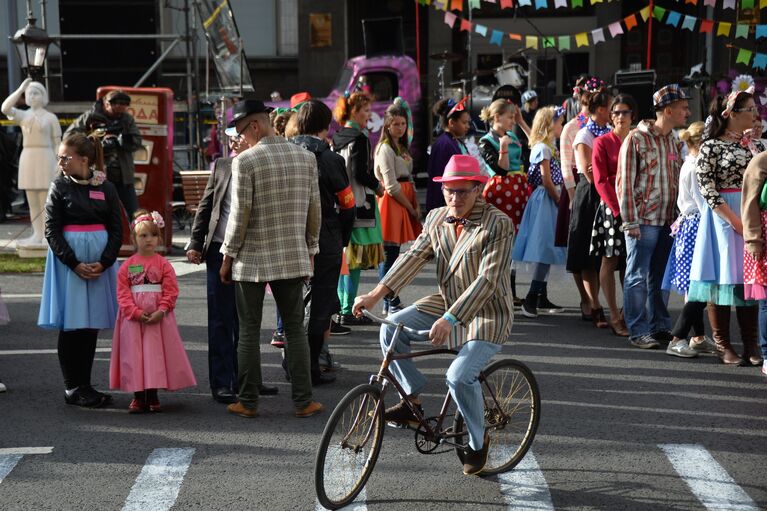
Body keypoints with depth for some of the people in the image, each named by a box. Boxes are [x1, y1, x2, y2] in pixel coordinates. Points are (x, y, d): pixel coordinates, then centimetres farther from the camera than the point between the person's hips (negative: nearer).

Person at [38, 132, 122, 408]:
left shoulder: (106, 188, 4)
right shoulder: (60, 187, -1)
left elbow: (116, 229, 4)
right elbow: (52, 231, -5)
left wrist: (103, 263, -9)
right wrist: (75, 264, -13)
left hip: (100, 261, 3)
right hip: (68, 261, -2)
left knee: (92, 325, 6)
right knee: (71, 324, -1)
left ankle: (84, 385, 14)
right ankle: (72, 388, 7)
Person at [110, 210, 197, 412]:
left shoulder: (163, 264, 1)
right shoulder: (128, 265, 2)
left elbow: (171, 291, -3)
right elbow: (122, 293, -3)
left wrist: (161, 311, -16)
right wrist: (136, 312, -14)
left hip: (158, 318, 0)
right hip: (133, 319, 1)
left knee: (156, 354, 2)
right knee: (134, 355, 3)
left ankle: (153, 395, 11)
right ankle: (137, 396, 11)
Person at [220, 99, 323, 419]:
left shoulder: (245, 160, -12)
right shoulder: (306, 157, 4)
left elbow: (240, 213, -12)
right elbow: (314, 210, 8)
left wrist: (228, 255, -2)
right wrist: (311, 249, 18)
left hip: (252, 259, -4)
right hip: (293, 258, 4)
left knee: (249, 333, 6)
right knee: (295, 330, 10)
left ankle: (248, 402, 11)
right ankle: (303, 401, 10)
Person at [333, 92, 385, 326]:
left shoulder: (337, 137, 9)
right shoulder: (359, 138, -14)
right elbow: (360, 174, -19)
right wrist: (378, 186, -1)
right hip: (359, 203, -8)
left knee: (343, 255, 15)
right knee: (356, 257, -4)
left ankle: (341, 306, 21)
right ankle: (348, 311, -4)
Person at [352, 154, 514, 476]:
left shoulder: (498, 225, -18)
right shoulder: (436, 219, 3)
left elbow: (487, 280, -26)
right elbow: (414, 256, -5)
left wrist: (450, 319, -35)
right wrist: (377, 294, -19)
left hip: (487, 314, -6)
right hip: (446, 303, 7)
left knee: (460, 376, -24)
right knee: (391, 328, -12)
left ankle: (478, 440, 3)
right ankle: (412, 401, 4)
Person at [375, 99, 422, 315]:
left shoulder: (401, 147, 19)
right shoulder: (385, 149, -10)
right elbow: (392, 186, -15)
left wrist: (416, 206, 5)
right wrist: (411, 208, -9)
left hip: (404, 202, 9)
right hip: (391, 203, -9)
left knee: (392, 255, 11)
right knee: (389, 255, -7)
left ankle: (391, 303, 15)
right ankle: (392, 304, -5)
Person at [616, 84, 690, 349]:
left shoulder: (675, 142, 12)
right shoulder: (636, 139, -8)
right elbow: (625, 182, -10)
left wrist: (678, 217, 9)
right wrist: (630, 222, -13)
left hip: (668, 220, 7)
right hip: (643, 221, -6)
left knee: (660, 277, 13)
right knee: (637, 277, 0)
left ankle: (659, 327, 22)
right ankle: (637, 331, 5)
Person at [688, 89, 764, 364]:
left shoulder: (756, 145, 12)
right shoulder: (712, 146, -6)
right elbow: (706, 187, -12)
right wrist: (734, 220, -16)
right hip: (723, 217, -5)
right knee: (722, 277, -2)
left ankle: (751, 344, 12)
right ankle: (722, 344, 7)